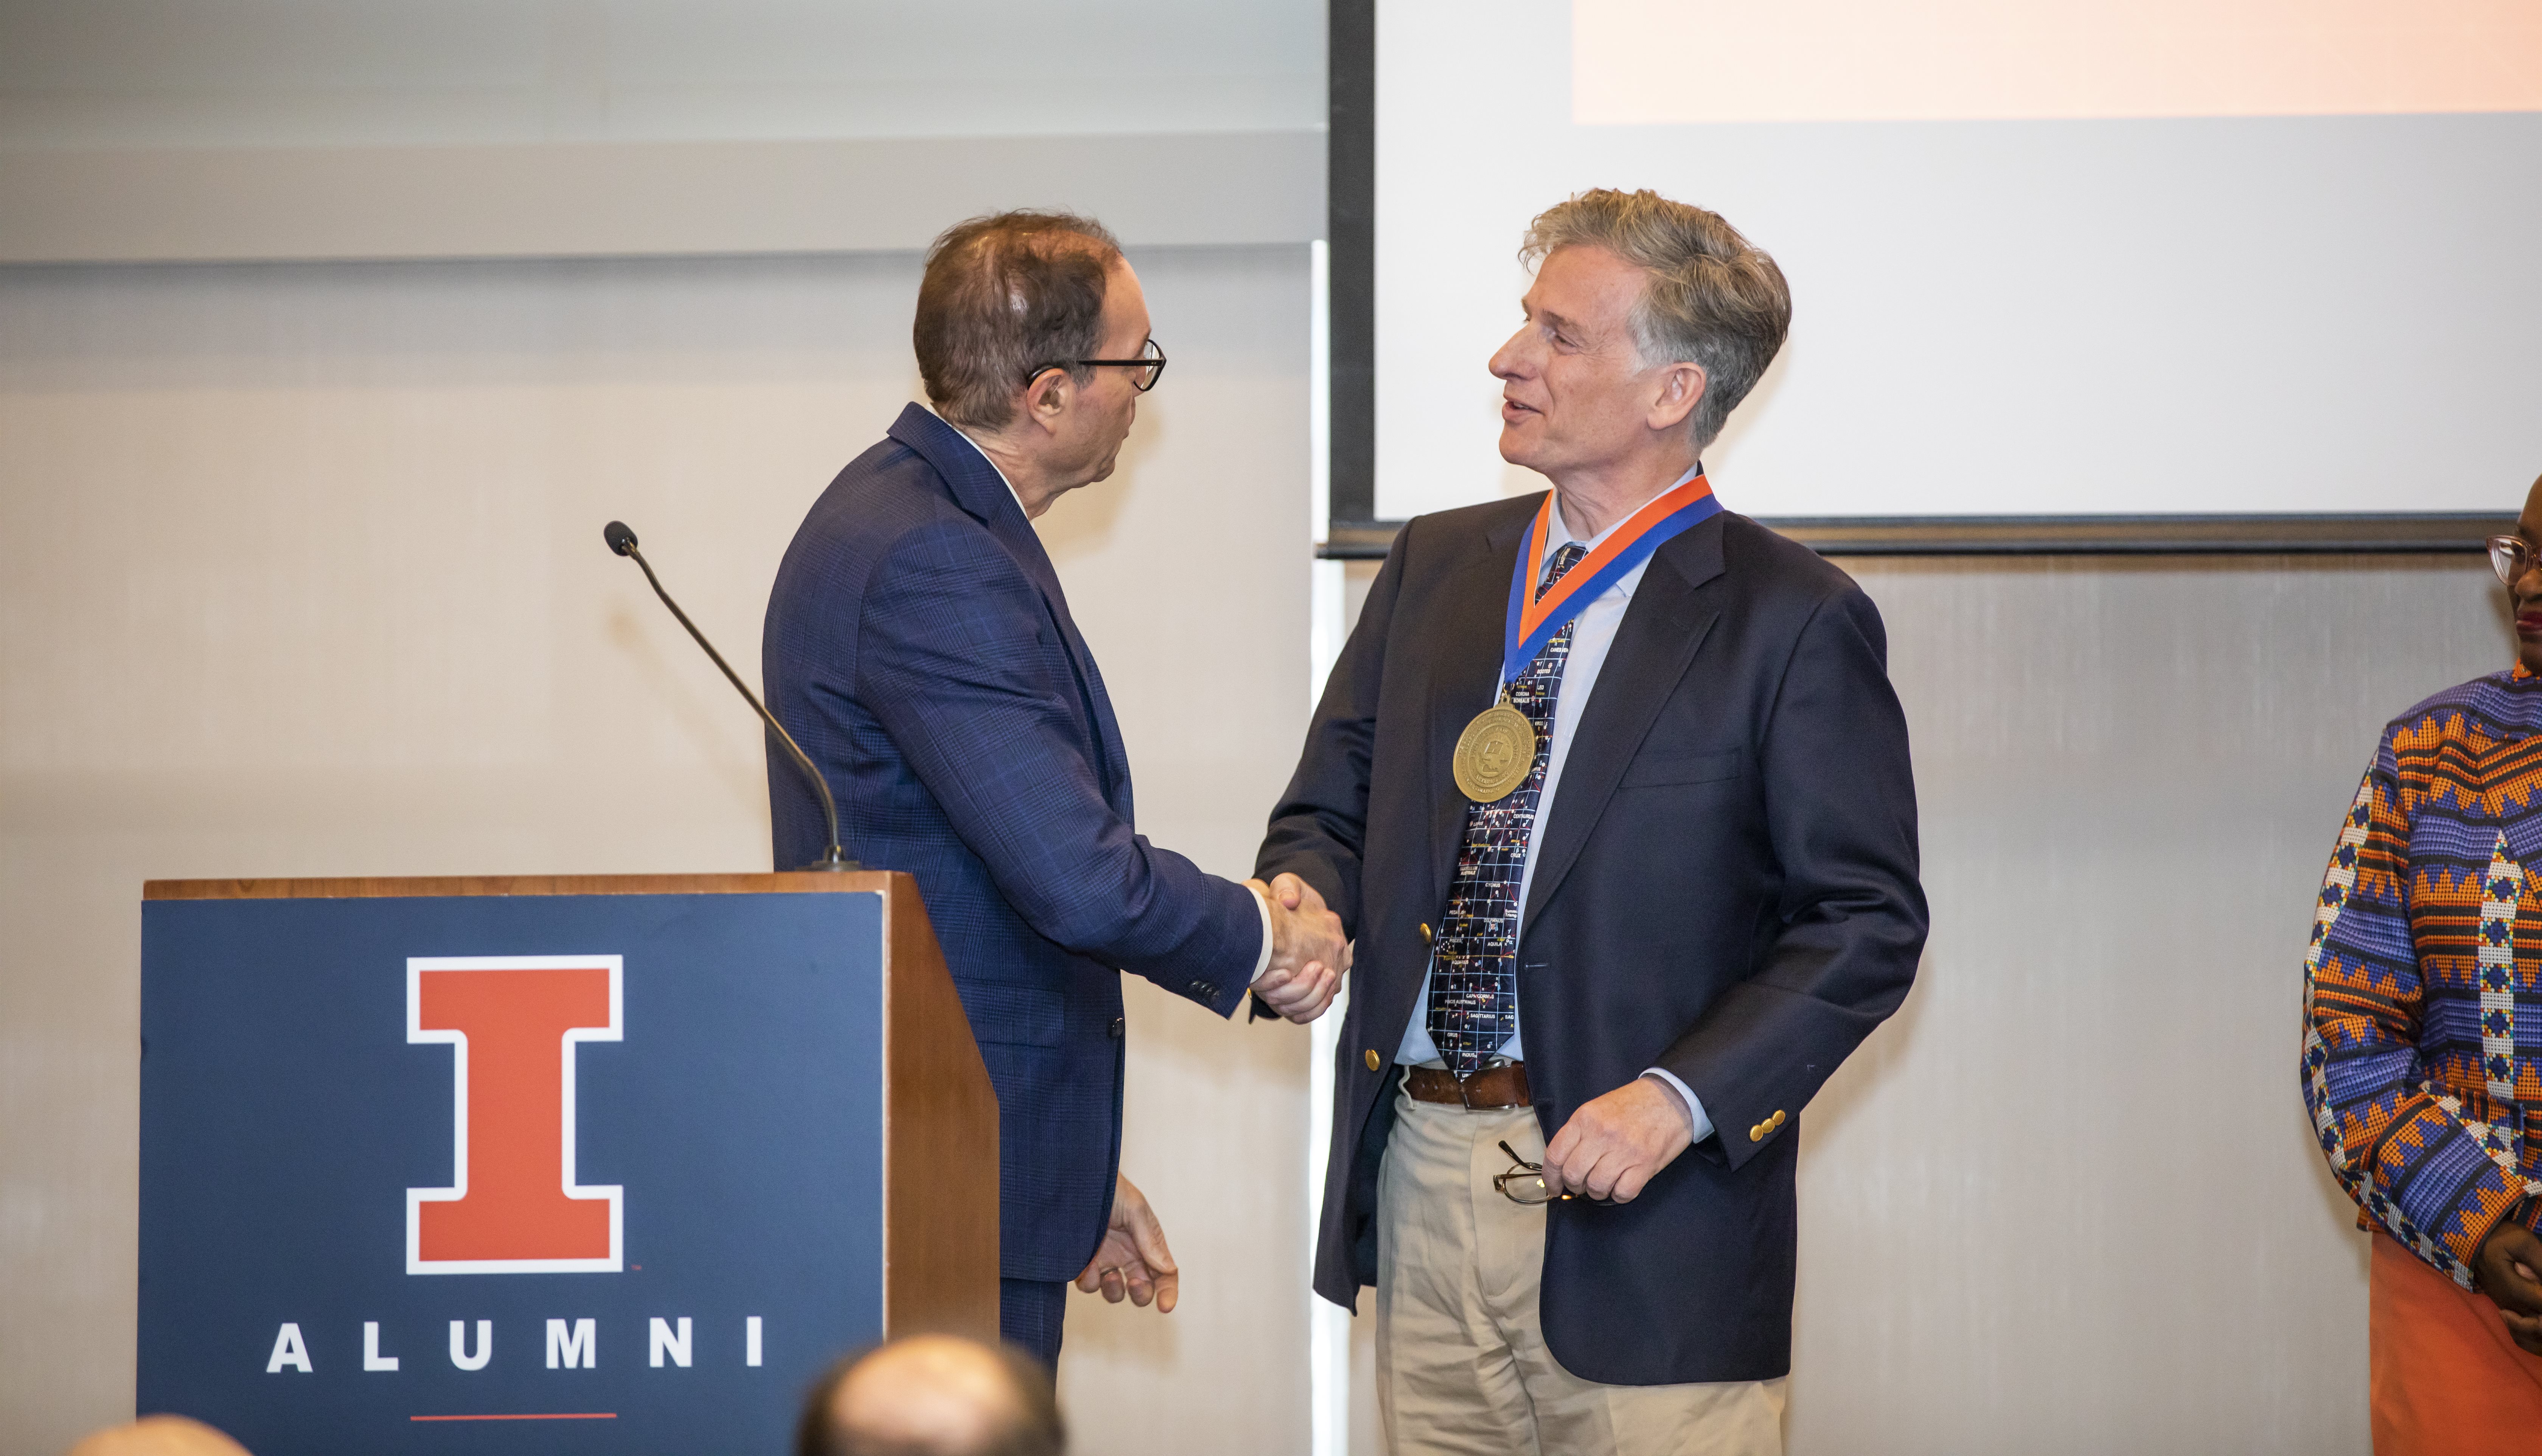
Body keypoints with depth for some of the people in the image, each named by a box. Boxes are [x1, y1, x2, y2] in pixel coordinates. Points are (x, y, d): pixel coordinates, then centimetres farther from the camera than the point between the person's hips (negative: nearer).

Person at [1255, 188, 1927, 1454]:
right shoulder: (1433, 565, 13)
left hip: (1640, 1217, -5)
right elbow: (1329, 809, 16)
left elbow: (1868, 922, -8)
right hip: (1421, 1178, 5)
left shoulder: (1794, 622, -6)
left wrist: (1680, 1098, -19)